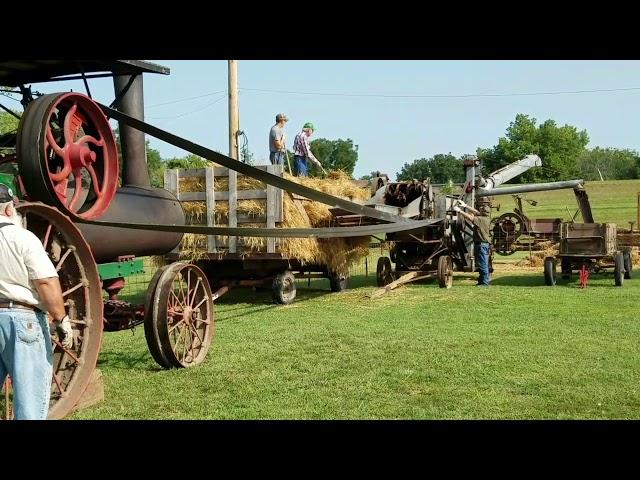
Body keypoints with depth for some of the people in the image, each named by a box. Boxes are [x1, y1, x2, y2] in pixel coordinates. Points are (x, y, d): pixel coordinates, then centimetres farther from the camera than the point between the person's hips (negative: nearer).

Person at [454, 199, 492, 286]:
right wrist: (465, 206, 20)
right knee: (481, 264, 16)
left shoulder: (482, 219, -18)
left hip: (482, 245, -10)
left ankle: (485, 282, -3)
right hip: (482, 244, 10)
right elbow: (475, 212, 20)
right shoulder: (483, 217, 9)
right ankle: (481, 281, 23)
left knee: (483, 264, -6)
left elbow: (470, 218, -22)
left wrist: (459, 211, -15)